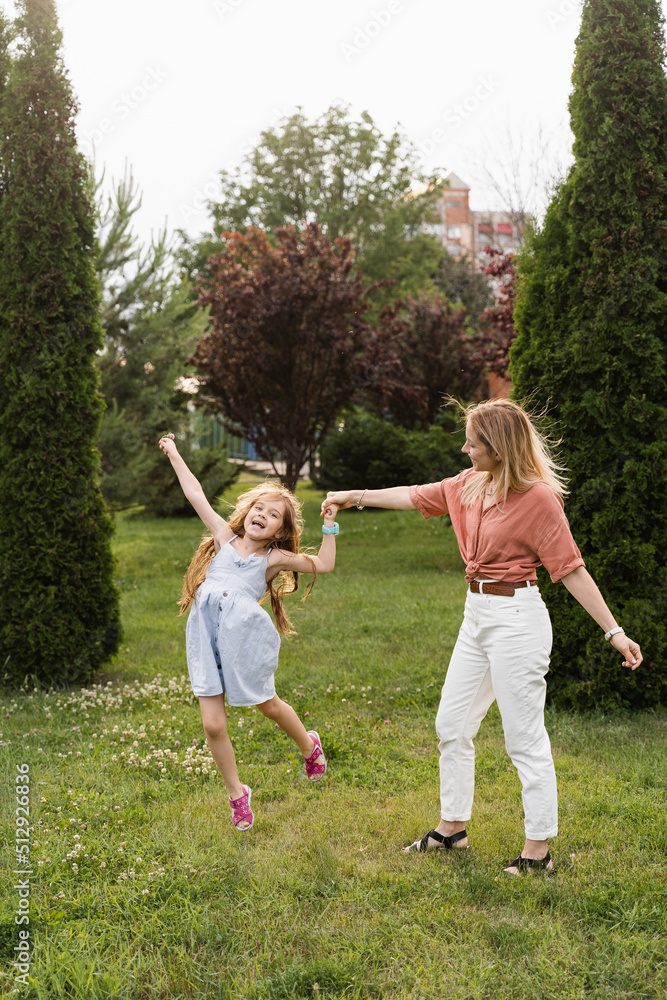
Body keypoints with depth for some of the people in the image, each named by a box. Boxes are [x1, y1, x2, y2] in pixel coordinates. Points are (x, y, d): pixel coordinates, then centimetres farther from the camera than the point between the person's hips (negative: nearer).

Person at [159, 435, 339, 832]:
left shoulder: (274, 558, 9)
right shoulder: (226, 538, 15)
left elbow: (323, 565, 6)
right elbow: (196, 495, 18)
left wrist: (329, 527, 0)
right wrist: (174, 455, 20)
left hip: (244, 633, -2)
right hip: (206, 634, 2)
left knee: (267, 704, 12)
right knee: (213, 724, -2)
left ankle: (309, 745, 44)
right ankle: (237, 793, 18)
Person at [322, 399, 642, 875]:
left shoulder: (539, 496, -17)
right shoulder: (472, 483, 6)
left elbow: (570, 569, -15)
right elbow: (418, 496, 18)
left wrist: (614, 631, -15)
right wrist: (356, 496, 19)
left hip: (516, 617, -9)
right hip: (477, 613, 9)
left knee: (525, 738, -1)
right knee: (452, 724, 16)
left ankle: (538, 849, 12)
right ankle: (452, 827, 32)